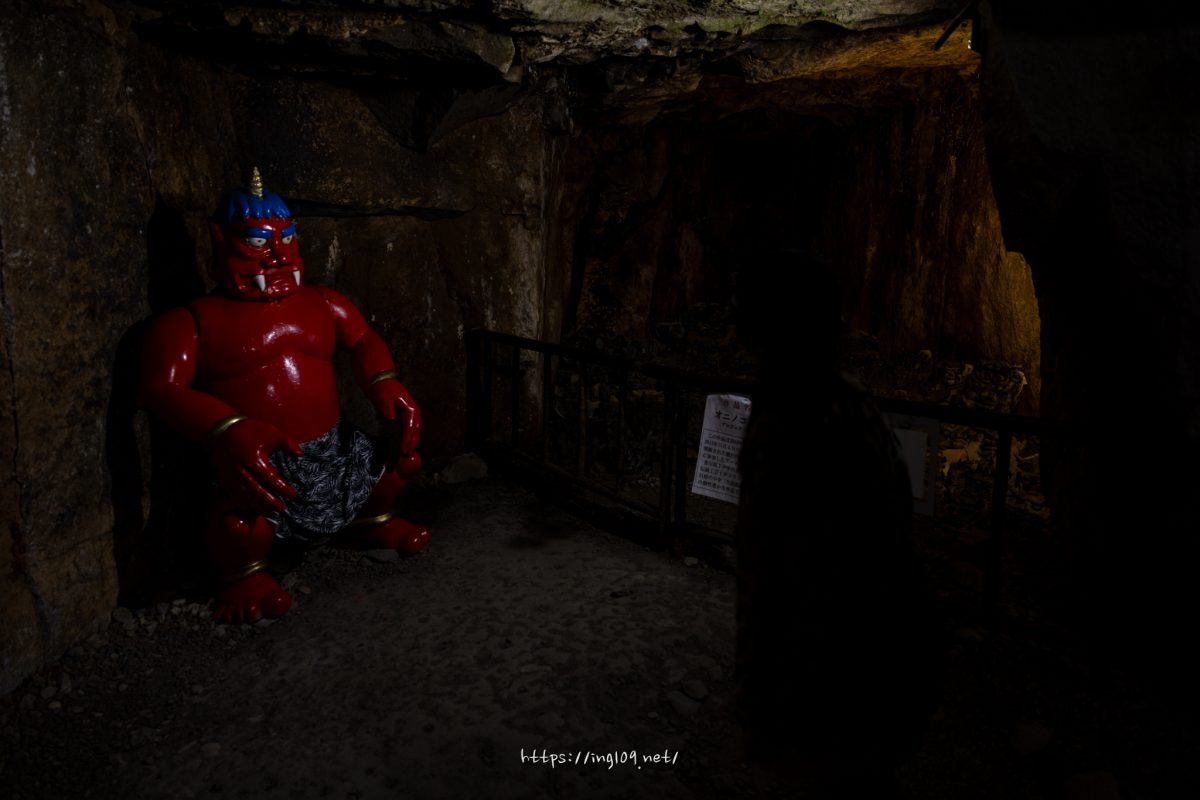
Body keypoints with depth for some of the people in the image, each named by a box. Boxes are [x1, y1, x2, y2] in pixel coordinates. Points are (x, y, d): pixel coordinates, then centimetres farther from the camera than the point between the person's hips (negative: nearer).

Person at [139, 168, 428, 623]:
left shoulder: (320, 303, 10)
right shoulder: (192, 323, -7)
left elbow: (362, 340, 13)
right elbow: (163, 390, -16)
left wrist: (385, 384, -9)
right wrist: (227, 432, -33)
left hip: (333, 448, 6)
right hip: (259, 461, -6)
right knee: (242, 521, -35)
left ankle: (374, 521, 36)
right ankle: (245, 576, 3)